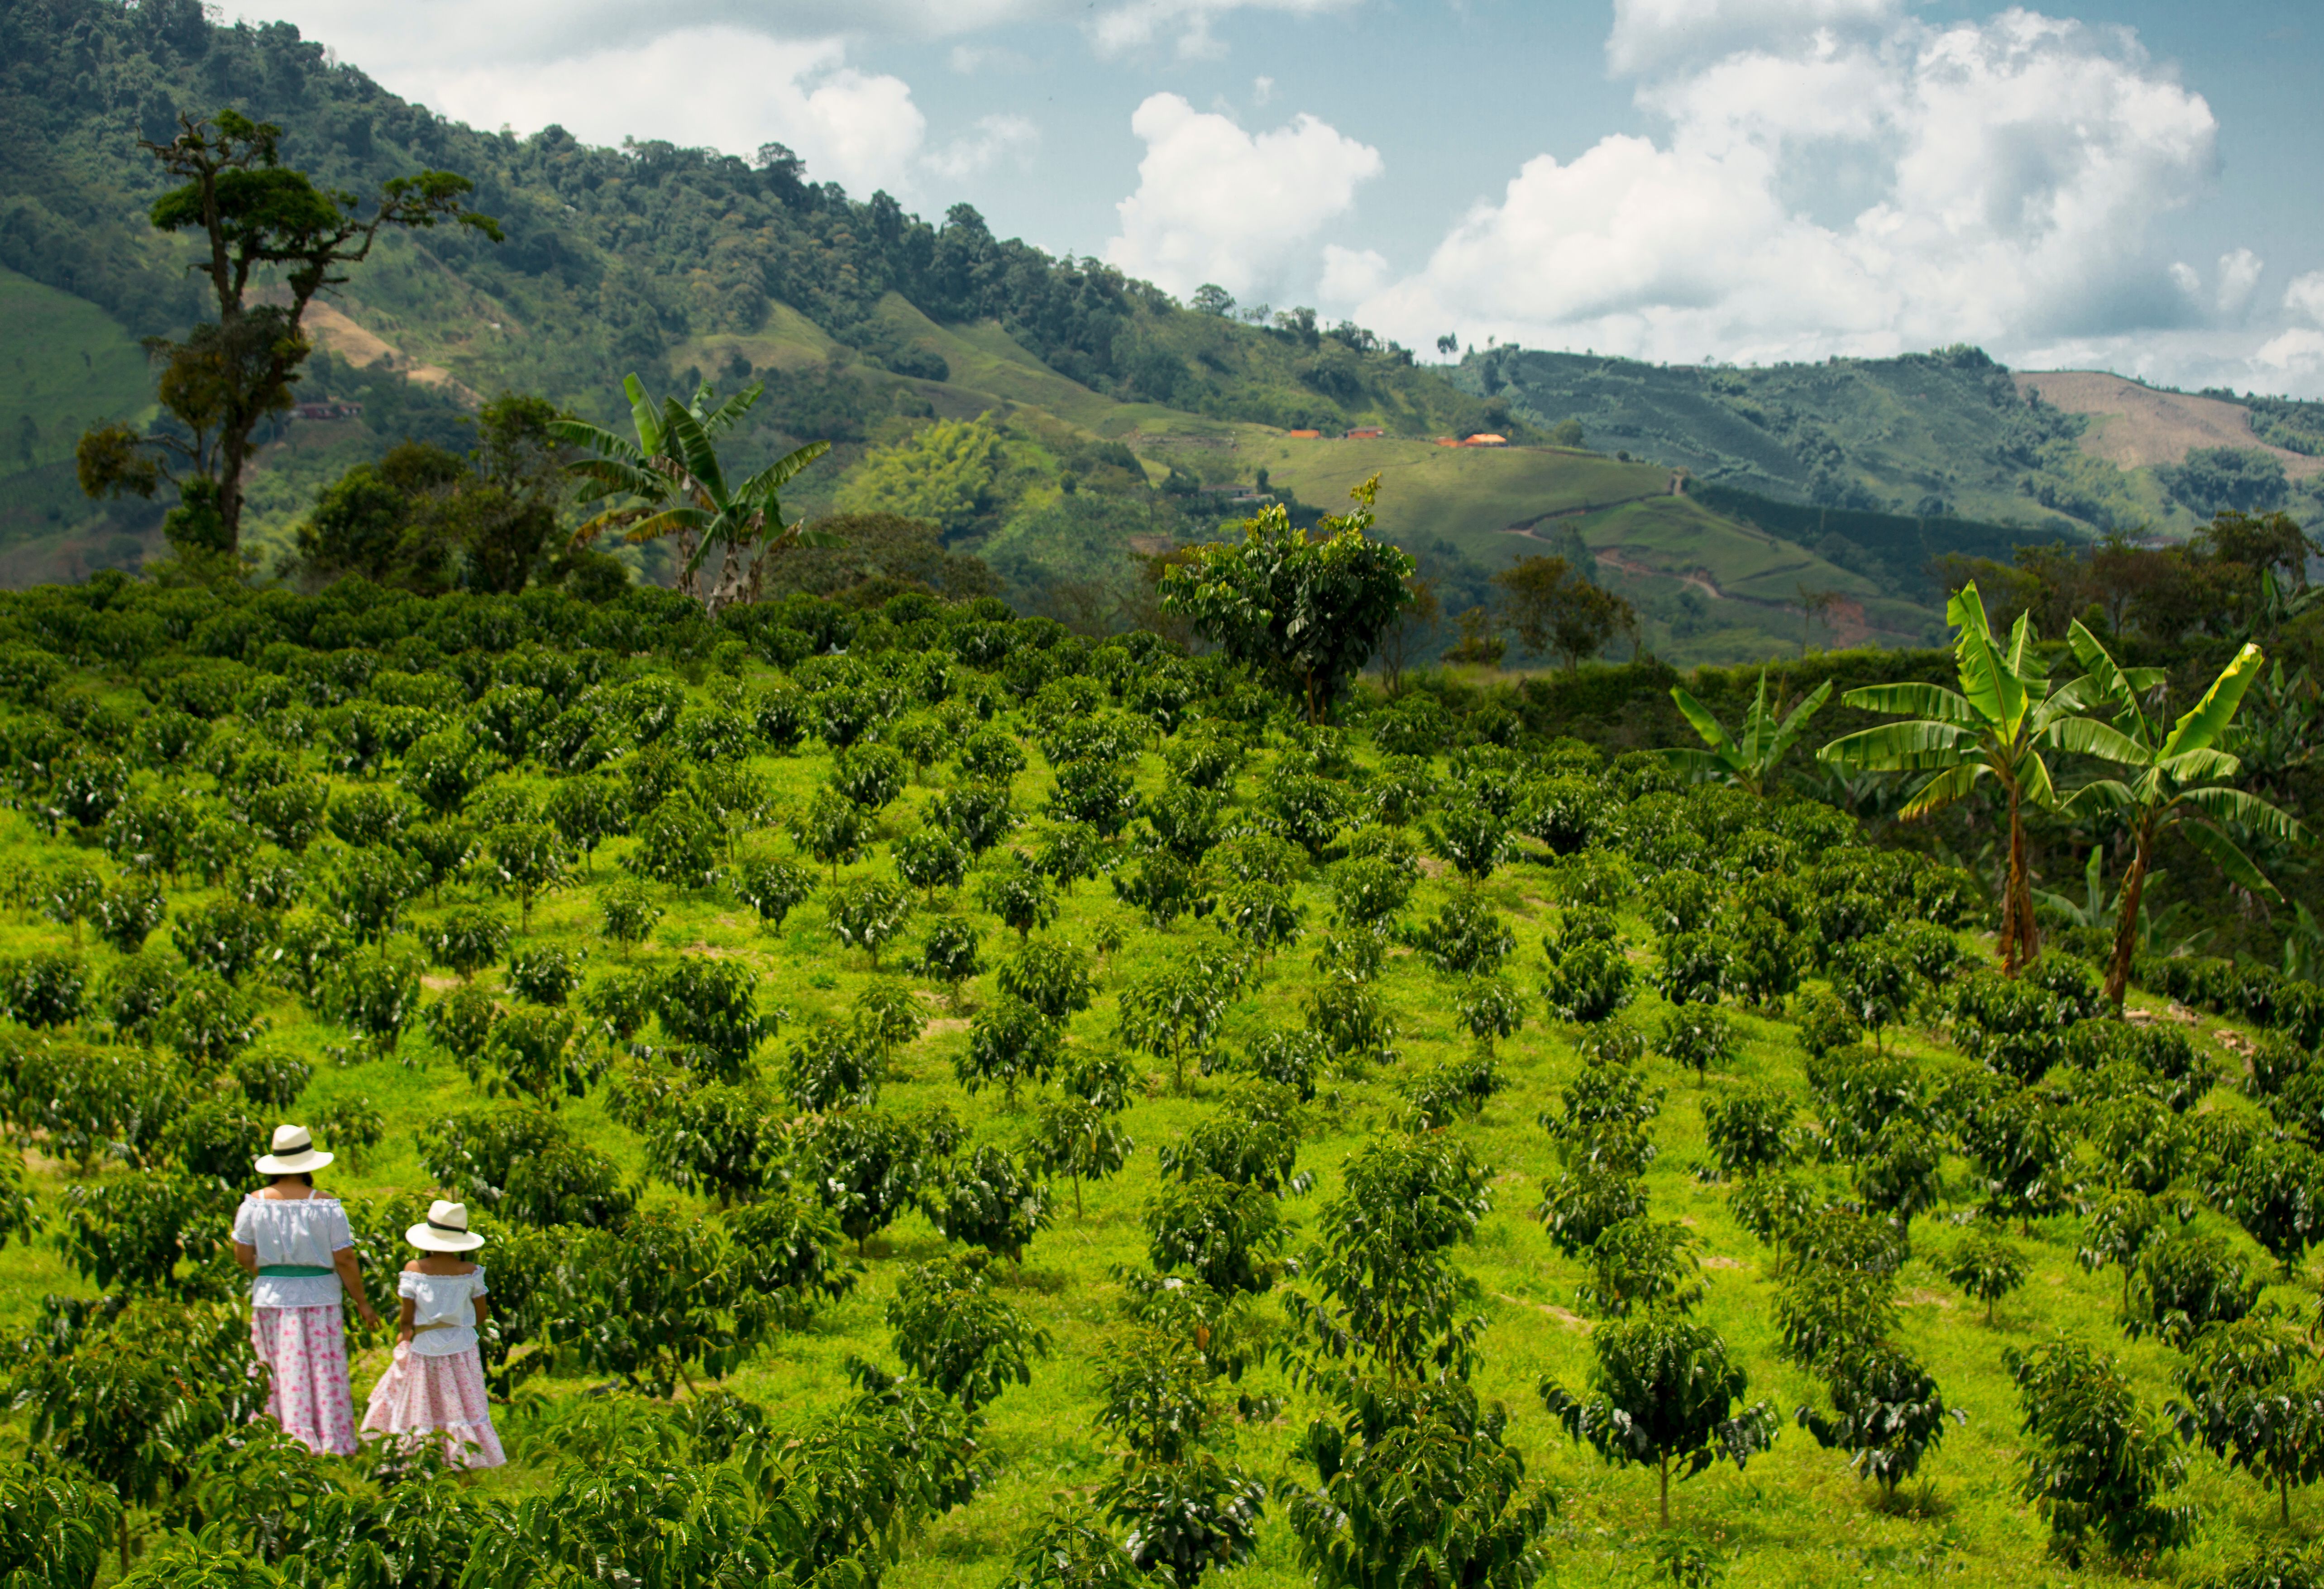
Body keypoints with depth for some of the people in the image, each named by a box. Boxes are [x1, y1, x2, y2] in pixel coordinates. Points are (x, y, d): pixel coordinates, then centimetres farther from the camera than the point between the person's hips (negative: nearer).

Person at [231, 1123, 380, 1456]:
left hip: (270, 1300, 2)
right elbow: (344, 1259, -8)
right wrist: (362, 1303, 2)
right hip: (317, 1300, -2)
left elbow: (243, 1257, 1)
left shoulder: (254, 1204, -3)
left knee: (279, 1377, 9)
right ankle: (332, 1446, 6)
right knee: (324, 1376, 5)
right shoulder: (326, 1206, -9)